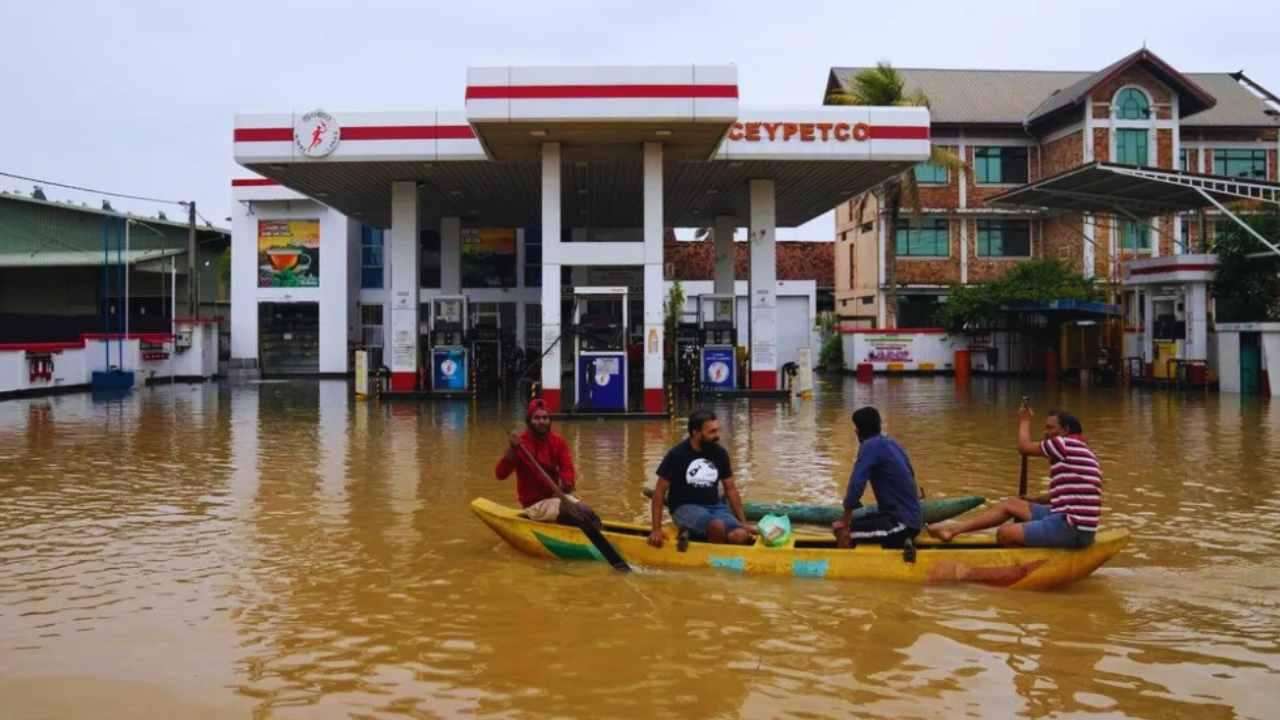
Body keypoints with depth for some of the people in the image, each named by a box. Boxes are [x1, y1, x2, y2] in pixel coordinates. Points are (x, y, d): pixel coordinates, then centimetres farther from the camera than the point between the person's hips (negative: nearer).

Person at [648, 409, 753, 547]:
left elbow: (730, 489, 13)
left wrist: (743, 522, 8)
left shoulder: (720, 454, 3)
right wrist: (657, 529, -9)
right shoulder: (676, 455, -9)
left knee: (741, 536, -25)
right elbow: (659, 491, -5)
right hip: (685, 508, -4)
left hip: (715, 506, 4)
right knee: (717, 526, -35)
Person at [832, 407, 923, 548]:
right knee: (855, 524, 19)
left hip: (902, 522, -9)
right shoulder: (892, 443, 11)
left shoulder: (871, 445, -14)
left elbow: (857, 483, -19)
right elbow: (910, 474, 25)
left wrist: (844, 520, -9)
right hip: (911, 517, 9)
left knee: (842, 531, -15)